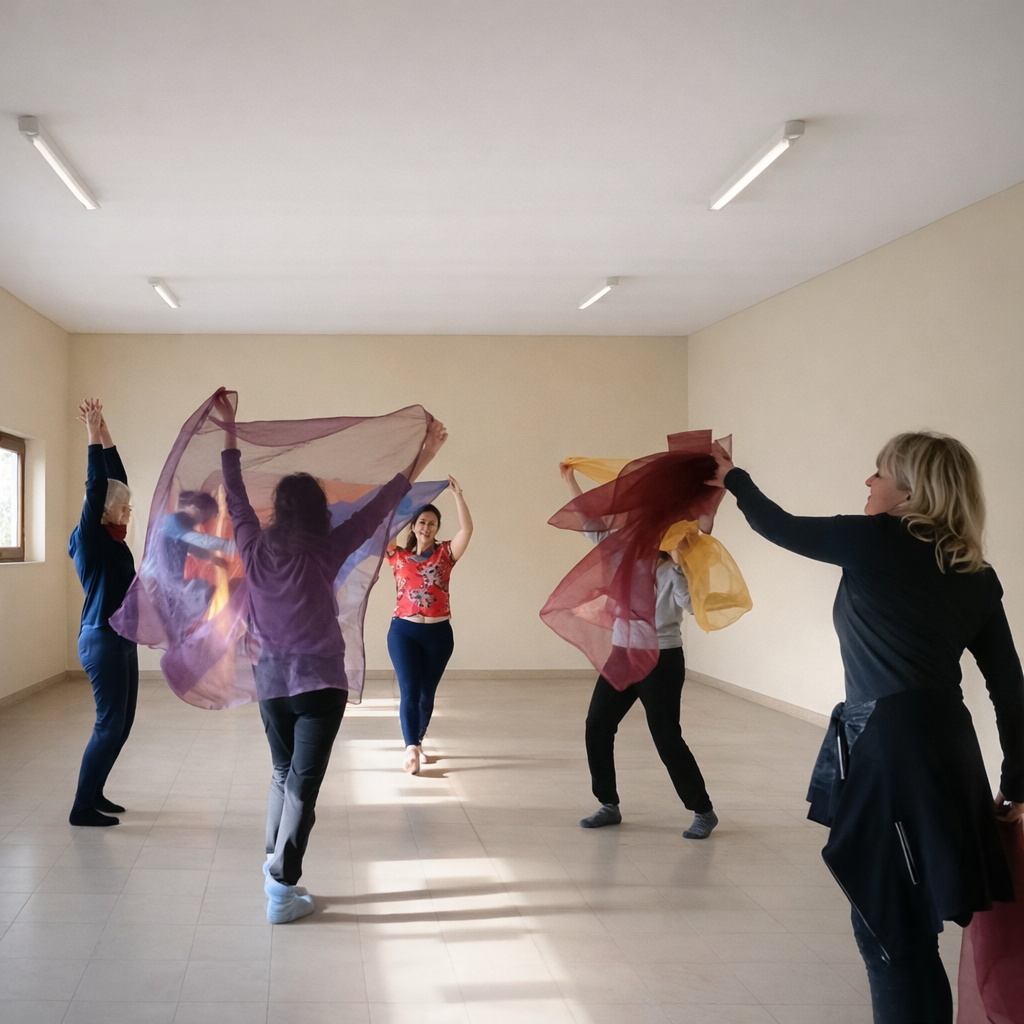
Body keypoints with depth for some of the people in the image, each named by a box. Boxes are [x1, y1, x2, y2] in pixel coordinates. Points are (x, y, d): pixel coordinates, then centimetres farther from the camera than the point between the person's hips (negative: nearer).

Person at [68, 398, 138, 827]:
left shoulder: (112, 539, 11)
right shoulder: (90, 539, -11)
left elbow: (117, 480, 14)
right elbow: (96, 487, -19)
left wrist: (105, 435, 13)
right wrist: (94, 436, -16)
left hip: (121, 640, 9)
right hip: (103, 640, -9)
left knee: (121, 724, 12)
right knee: (109, 725, -6)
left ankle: (93, 794, 23)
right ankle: (82, 808, 1)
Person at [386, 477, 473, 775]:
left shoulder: (445, 554, 4)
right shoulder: (398, 556, 6)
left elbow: (467, 529, -10)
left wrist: (457, 495, -17)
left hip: (439, 633, 1)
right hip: (404, 631, -1)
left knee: (427, 693, 11)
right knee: (409, 691, -12)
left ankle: (417, 743, 28)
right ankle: (411, 749, -21)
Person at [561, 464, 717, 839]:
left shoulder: (676, 572, -11)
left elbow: (691, 604, -29)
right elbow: (593, 523, 7)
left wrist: (677, 565, -33)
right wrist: (570, 481, 5)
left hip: (661, 661, -6)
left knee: (666, 738, -3)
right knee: (597, 727, 4)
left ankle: (703, 811, 13)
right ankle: (609, 805, 17)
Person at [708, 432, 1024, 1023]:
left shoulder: (875, 542, -7)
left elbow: (781, 527, 9)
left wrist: (734, 478, 27)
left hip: (890, 746, -8)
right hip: (946, 745, 8)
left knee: (892, 927, 2)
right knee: (905, 921, 21)